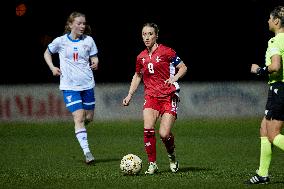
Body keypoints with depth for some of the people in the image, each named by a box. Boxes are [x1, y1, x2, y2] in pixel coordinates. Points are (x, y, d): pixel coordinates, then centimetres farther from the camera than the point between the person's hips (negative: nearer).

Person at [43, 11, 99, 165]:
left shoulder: (88, 41, 2)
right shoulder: (61, 41, -3)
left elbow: (94, 58, 10)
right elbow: (47, 53, 13)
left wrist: (95, 64, -14)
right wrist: (52, 68, -3)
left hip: (87, 84, 3)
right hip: (69, 85, -3)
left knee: (89, 117, 8)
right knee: (79, 118, -13)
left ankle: (79, 129, 44)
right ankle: (87, 152, -15)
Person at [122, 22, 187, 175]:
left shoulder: (166, 52, -4)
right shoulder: (141, 57, 11)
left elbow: (183, 68, 3)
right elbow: (137, 76, 27)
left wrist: (174, 78, -16)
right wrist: (129, 95, 19)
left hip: (169, 96, -4)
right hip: (151, 96, 4)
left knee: (164, 134, -13)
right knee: (148, 129, -19)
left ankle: (172, 157, 18)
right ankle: (152, 164, -7)